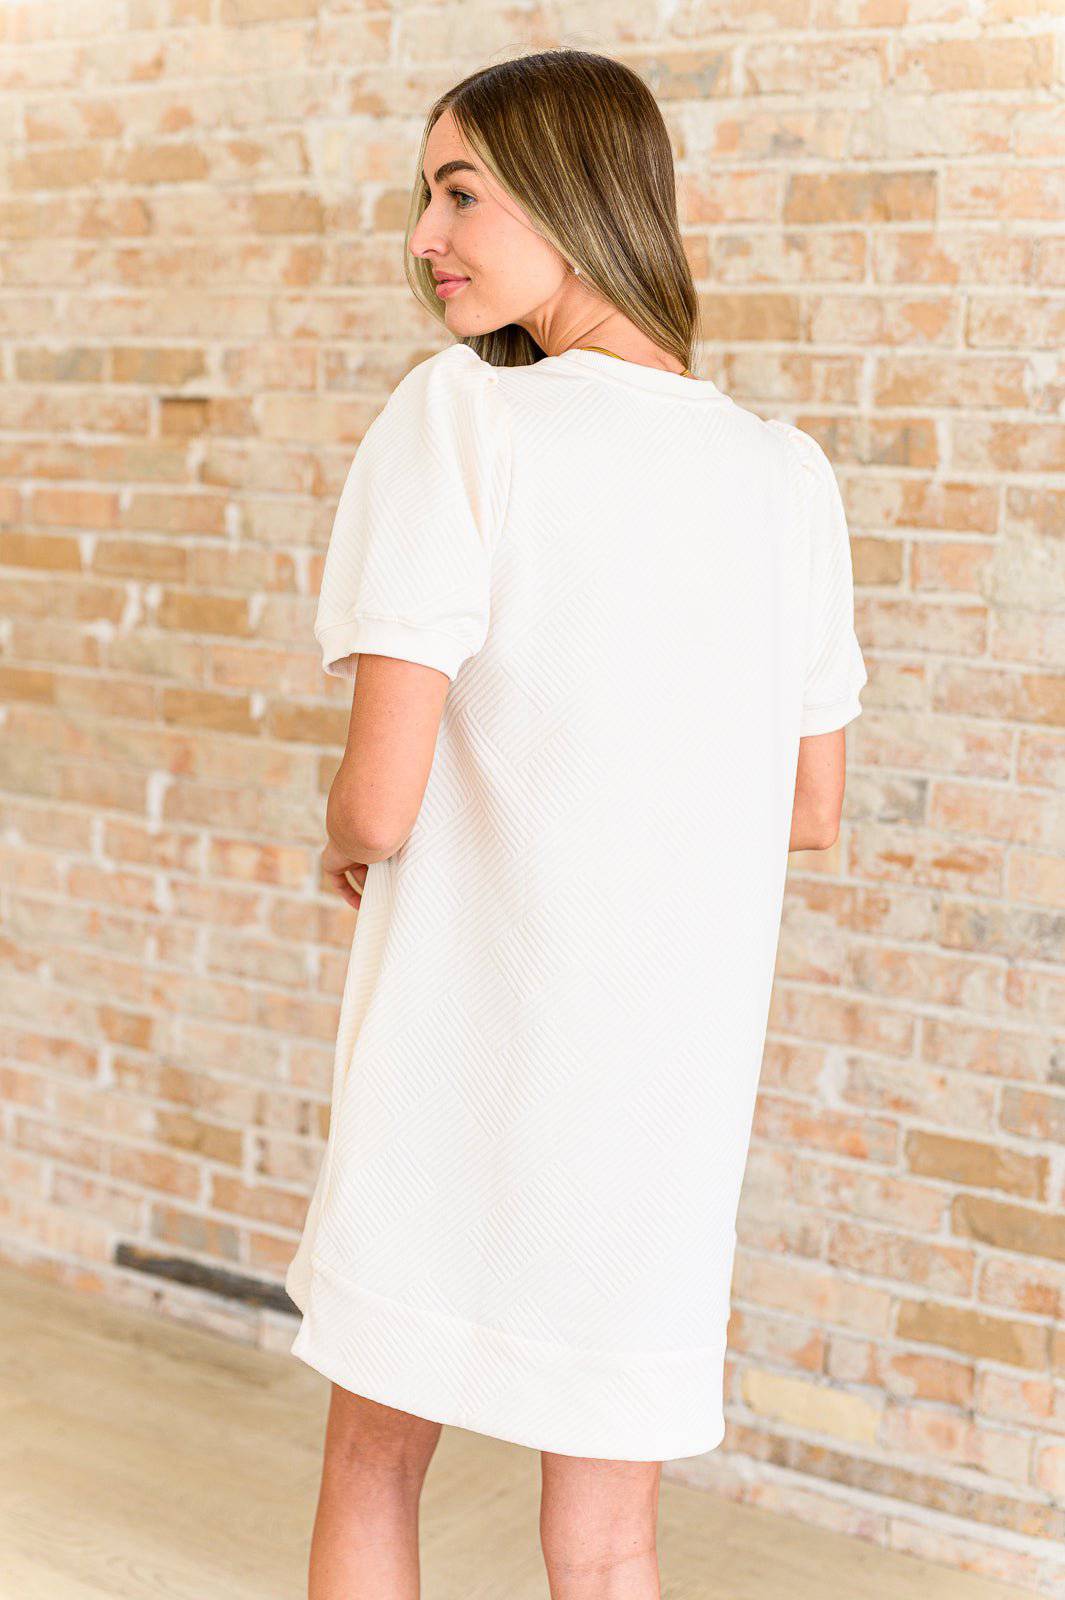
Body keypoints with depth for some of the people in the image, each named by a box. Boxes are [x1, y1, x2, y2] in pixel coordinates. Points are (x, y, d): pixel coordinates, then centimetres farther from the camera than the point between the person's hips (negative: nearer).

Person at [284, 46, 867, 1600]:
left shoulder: (458, 417, -12)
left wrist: (345, 845, 5)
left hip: (462, 1049, -4)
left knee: (372, 1468, 19)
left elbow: (382, 797, -17)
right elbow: (810, 811, 12)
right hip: (674, 1074, 4)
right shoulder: (789, 473, 3)